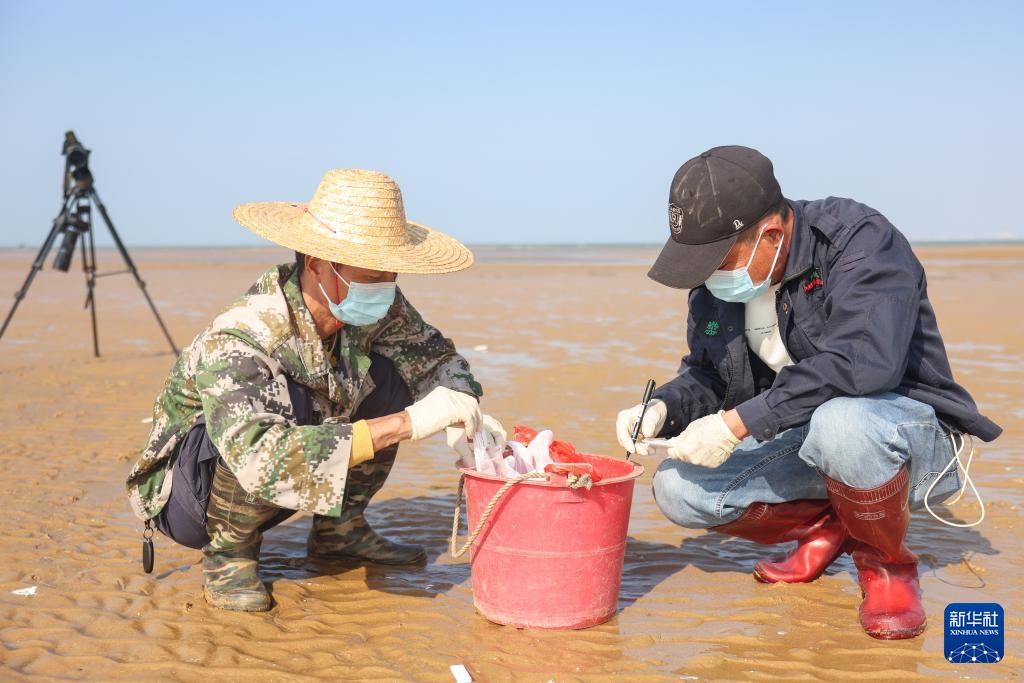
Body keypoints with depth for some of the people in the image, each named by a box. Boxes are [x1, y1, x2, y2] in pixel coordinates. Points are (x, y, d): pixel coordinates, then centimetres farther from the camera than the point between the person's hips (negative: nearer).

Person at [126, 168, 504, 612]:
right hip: (186, 493, -7)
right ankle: (228, 555, -12)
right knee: (281, 397, -35)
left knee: (387, 376, -9)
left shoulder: (374, 307, -16)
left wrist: (461, 416, -22)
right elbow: (262, 458, -49)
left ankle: (338, 531, 6)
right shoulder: (235, 342, -36)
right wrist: (406, 424, -50)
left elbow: (430, 353, 0)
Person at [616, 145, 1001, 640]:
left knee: (840, 422, -41)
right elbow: (705, 376, 12)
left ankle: (887, 565, -10)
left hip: (913, 435, -6)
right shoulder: (713, 284, -1)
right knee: (678, 489, -12)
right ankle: (828, 529, 10)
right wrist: (663, 408, -12)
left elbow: (864, 362, -37)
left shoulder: (860, 241, -23)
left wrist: (736, 424, -36)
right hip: (801, 442, 7)